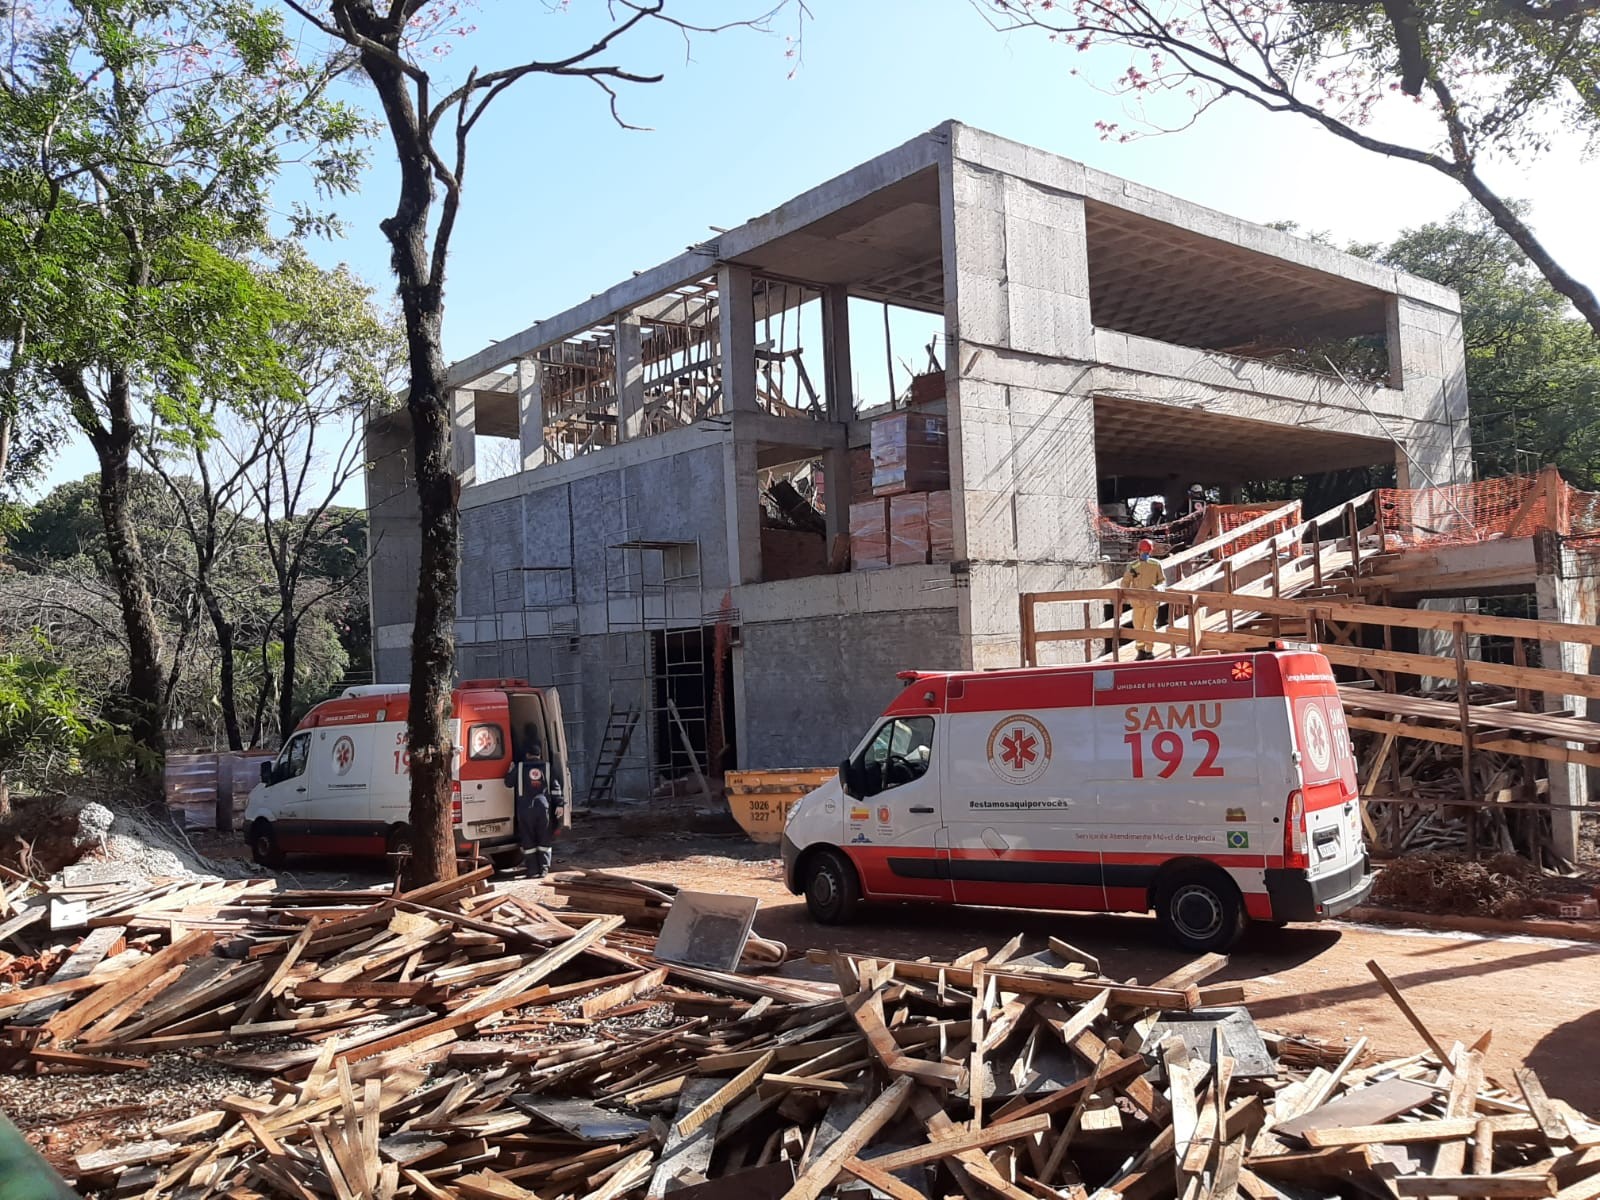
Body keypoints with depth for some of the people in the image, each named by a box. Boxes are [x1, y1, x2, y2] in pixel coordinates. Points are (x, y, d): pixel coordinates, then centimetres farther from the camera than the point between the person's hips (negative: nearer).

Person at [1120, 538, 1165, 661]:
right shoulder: (1132, 566, -3)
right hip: (1138, 601, 0)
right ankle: (1141, 650, 18)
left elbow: (1162, 580, 9)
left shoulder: (1156, 565, 1)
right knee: (1138, 626, 5)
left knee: (1150, 625, -6)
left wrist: (1156, 587, -11)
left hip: (1152, 600, 0)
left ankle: (1150, 650, 5)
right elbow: (1125, 583, -1)